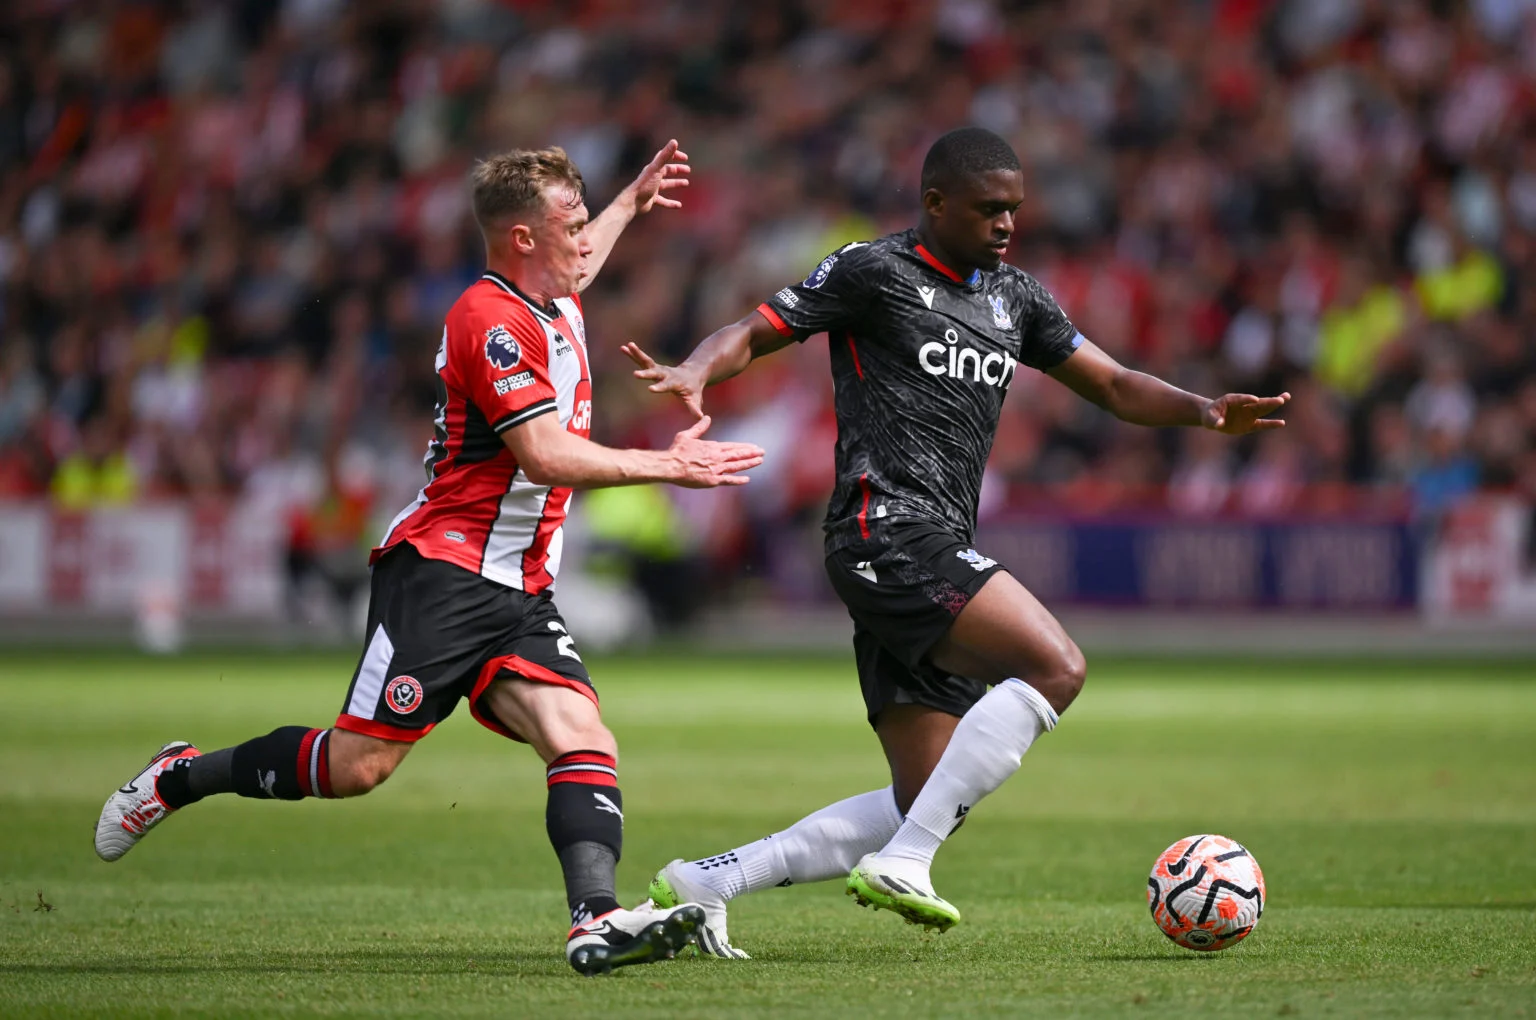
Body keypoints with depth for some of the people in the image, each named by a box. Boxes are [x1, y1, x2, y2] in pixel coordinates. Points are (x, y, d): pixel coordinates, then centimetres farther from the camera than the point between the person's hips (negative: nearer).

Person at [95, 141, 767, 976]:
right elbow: (545, 455, -22)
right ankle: (183, 776, 12)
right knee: (359, 764, -9)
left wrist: (632, 203, 48)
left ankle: (596, 921, -30)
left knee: (585, 743, -14)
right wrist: (664, 465, -18)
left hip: (519, 592, 9)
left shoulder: (551, 306, 16)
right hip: (442, 571, -9)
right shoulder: (491, 320, -14)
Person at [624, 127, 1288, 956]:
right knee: (1055, 666, -24)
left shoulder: (1014, 298, 21)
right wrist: (694, 374, -23)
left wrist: (1204, 412, 4)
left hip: (940, 556, 9)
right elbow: (752, 333, -1)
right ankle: (901, 862, -22)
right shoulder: (874, 273, 0)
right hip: (887, 529, -9)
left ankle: (703, 882, 9)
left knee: (926, 807, 4)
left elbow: (1115, 387, 22)